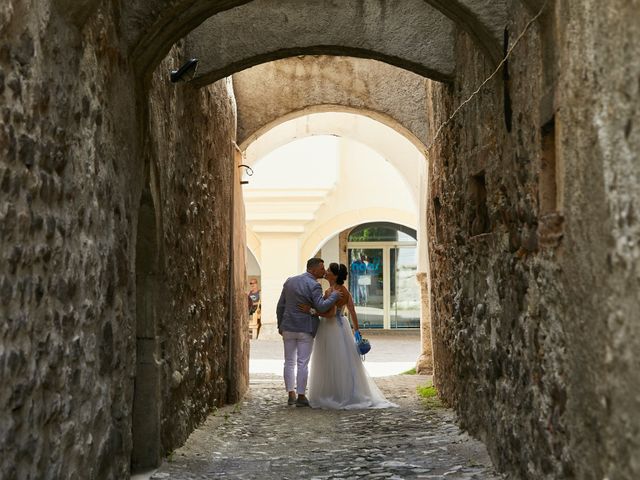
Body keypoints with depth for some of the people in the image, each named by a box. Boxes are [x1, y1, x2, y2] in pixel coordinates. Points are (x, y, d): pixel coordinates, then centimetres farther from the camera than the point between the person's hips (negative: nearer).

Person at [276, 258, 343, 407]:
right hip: (306, 329, -5)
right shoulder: (313, 285, -11)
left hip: (288, 328, 5)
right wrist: (334, 295, -9)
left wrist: (280, 326, 17)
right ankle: (301, 396, 2)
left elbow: (280, 306, 10)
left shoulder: (289, 281, 8)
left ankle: (291, 395, 10)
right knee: (303, 363, 0)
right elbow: (321, 307, -22)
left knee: (289, 362, 11)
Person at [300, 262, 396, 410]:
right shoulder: (345, 290, 7)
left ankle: (333, 397, 3)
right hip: (342, 326, 8)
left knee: (330, 364, 0)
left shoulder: (331, 291, -16)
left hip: (330, 328, -8)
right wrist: (357, 330, 11)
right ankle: (351, 395, 15)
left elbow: (330, 313, -24)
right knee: (345, 362, 12)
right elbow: (353, 312, 7)